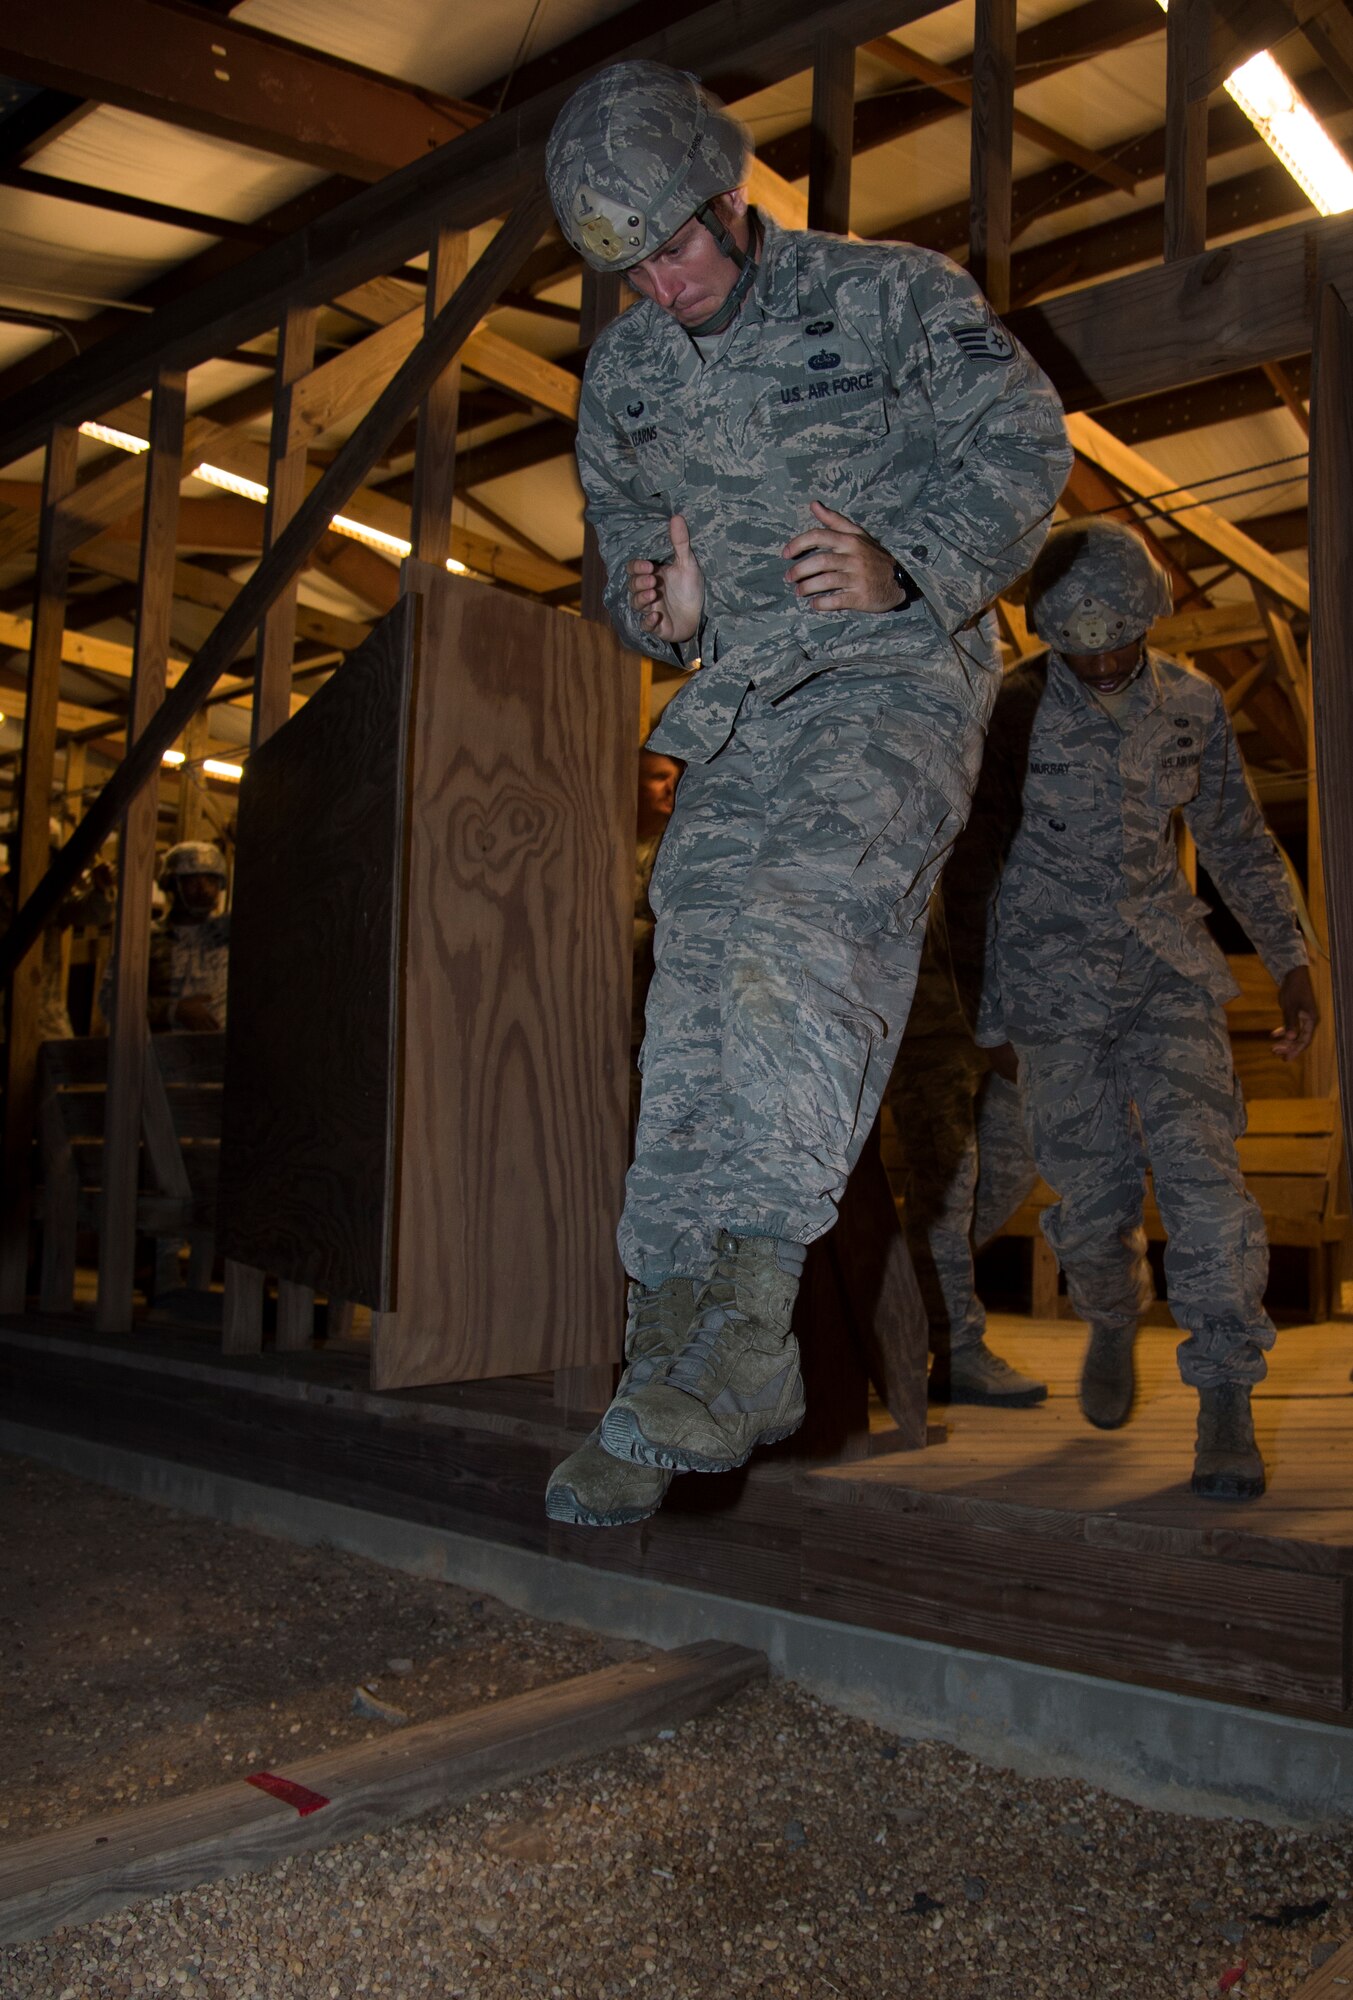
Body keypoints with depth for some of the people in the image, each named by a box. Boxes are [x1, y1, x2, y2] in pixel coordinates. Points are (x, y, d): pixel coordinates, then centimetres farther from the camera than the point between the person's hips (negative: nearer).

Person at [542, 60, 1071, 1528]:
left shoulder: (894, 296, 4)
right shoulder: (623, 372, 16)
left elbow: (1019, 446, 2)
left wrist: (907, 567, -15)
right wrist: (656, 607, -1)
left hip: (893, 684, -4)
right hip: (735, 714, 4)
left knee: (794, 931, -30)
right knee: (700, 1011, -8)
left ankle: (746, 1310, -28)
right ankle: (676, 1372, -5)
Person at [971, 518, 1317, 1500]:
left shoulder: (1193, 703, 5)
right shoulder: (1015, 708, -3)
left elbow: (1238, 837, 14)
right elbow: (984, 861, 2)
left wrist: (1291, 956, 5)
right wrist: (992, 1014, 4)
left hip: (1169, 968, 2)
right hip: (1054, 979, -1)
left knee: (1200, 1166, -13)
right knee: (1094, 1193, 0)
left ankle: (1228, 1403, -5)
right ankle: (1112, 1324, 32)